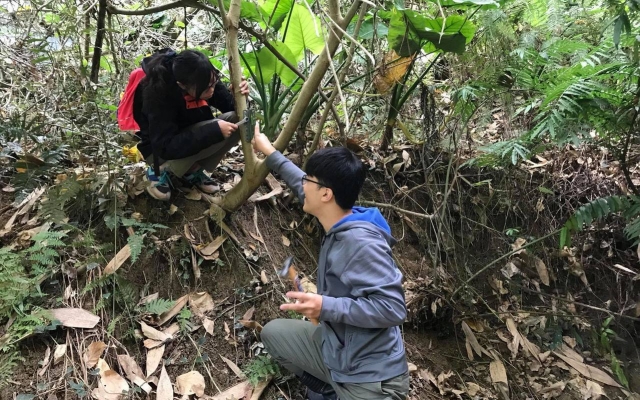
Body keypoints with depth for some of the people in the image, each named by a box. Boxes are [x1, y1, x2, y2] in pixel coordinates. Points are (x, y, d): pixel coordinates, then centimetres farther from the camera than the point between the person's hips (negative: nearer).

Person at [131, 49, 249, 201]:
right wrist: (214, 130, -41)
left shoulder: (205, 79, -18)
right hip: (161, 149, -5)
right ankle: (160, 170, -6)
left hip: (193, 133, 6)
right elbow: (166, 147, -38)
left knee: (237, 120, -20)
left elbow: (230, 106, -6)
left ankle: (193, 169, -3)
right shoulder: (158, 92, -33)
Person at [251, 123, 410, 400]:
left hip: (370, 376, -9)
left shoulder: (360, 242, -28)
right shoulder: (342, 227, -2)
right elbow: (304, 189, 15)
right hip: (335, 349, 9)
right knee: (273, 333, 15)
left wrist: (327, 307, -32)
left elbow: (393, 307, -31)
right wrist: (269, 152, 22)